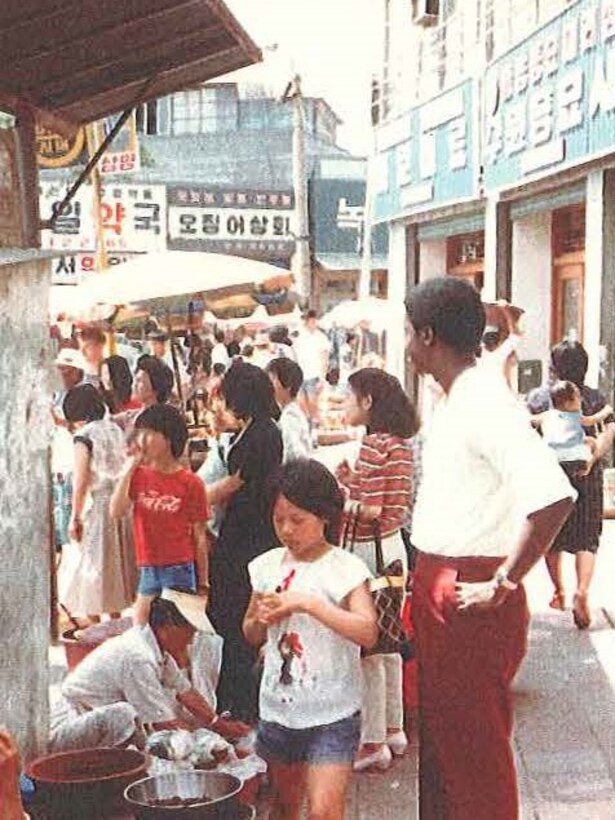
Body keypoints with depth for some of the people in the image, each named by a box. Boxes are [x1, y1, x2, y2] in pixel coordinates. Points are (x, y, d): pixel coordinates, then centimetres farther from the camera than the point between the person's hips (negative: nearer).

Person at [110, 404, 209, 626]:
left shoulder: (190, 483, -5)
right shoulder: (138, 475, 5)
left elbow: (200, 537, -1)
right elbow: (116, 511, -10)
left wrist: (204, 583, 0)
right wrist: (129, 468, -8)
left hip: (179, 570, -3)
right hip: (147, 570, 4)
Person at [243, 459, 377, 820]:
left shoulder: (344, 568, -11)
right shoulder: (268, 566, 4)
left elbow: (367, 633, -25)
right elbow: (251, 636, 15)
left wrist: (308, 603, -28)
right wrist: (262, 619, -8)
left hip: (332, 712, -5)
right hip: (279, 707, 5)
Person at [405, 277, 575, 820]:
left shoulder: (484, 402, -20)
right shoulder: (457, 399, 10)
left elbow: (553, 497, -32)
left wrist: (502, 585, -25)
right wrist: (426, 582, 15)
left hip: (470, 599, -10)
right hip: (440, 587, 10)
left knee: (474, 745, 3)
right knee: (439, 734, 22)